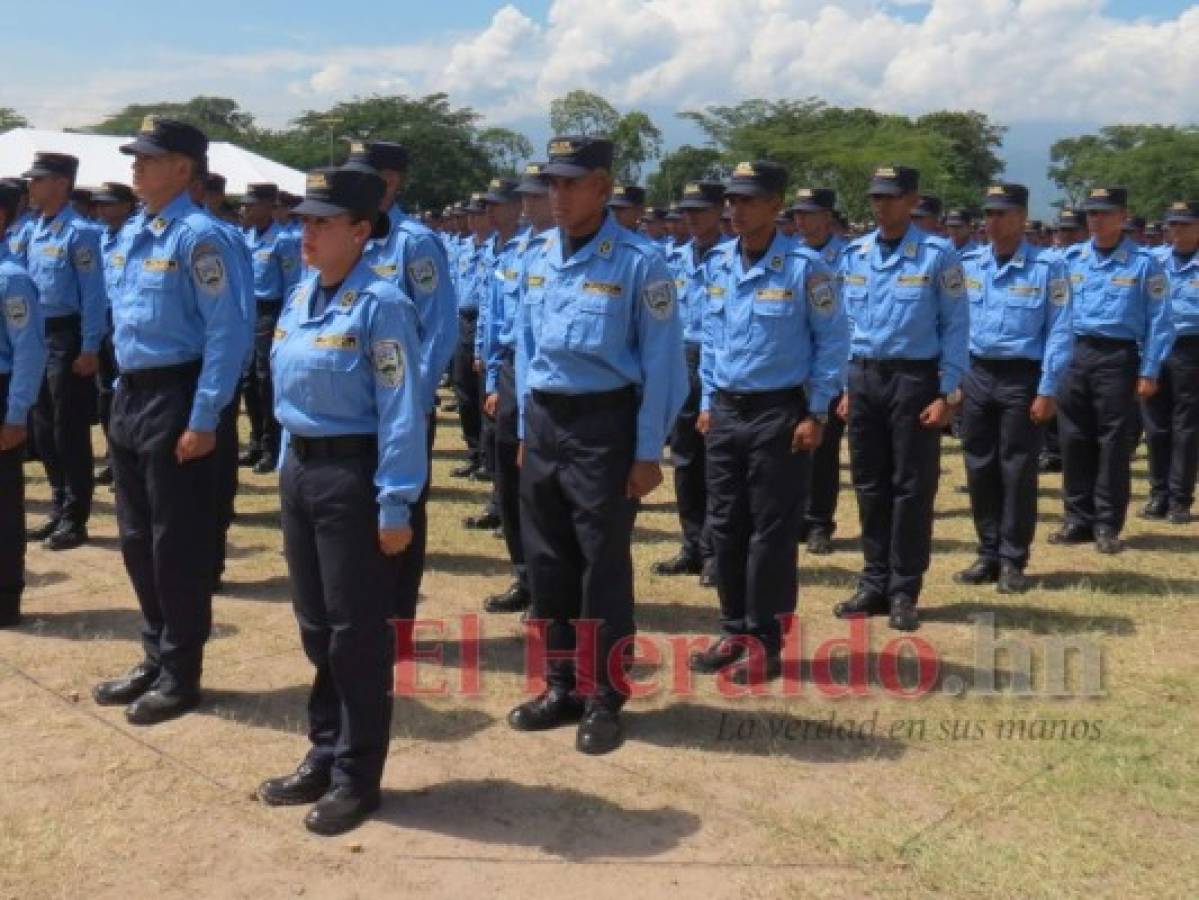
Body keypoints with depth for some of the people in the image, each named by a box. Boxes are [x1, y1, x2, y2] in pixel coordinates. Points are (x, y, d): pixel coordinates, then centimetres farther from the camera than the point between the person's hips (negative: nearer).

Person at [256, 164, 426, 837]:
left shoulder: (380, 304, -15)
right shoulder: (301, 298, 9)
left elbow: (401, 413, -18)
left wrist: (395, 505, -20)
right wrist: (290, 466, 17)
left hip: (353, 475, -8)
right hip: (300, 470, 8)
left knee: (358, 631, 2)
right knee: (315, 625, 17)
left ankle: (358, 776, 16)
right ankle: (325, 755, 32)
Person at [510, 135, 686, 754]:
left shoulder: (637, 263, -11)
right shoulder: (537, 260, 7)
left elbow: (662, 362, -11)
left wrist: (648, 452, -12)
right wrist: (525, 429, 13)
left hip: (603, 426, -6)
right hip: (544, 423, 6)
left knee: (604, 568, 2)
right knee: (546, 563, 12)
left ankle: (602, 700, 16)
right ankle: (562, 686, 27)